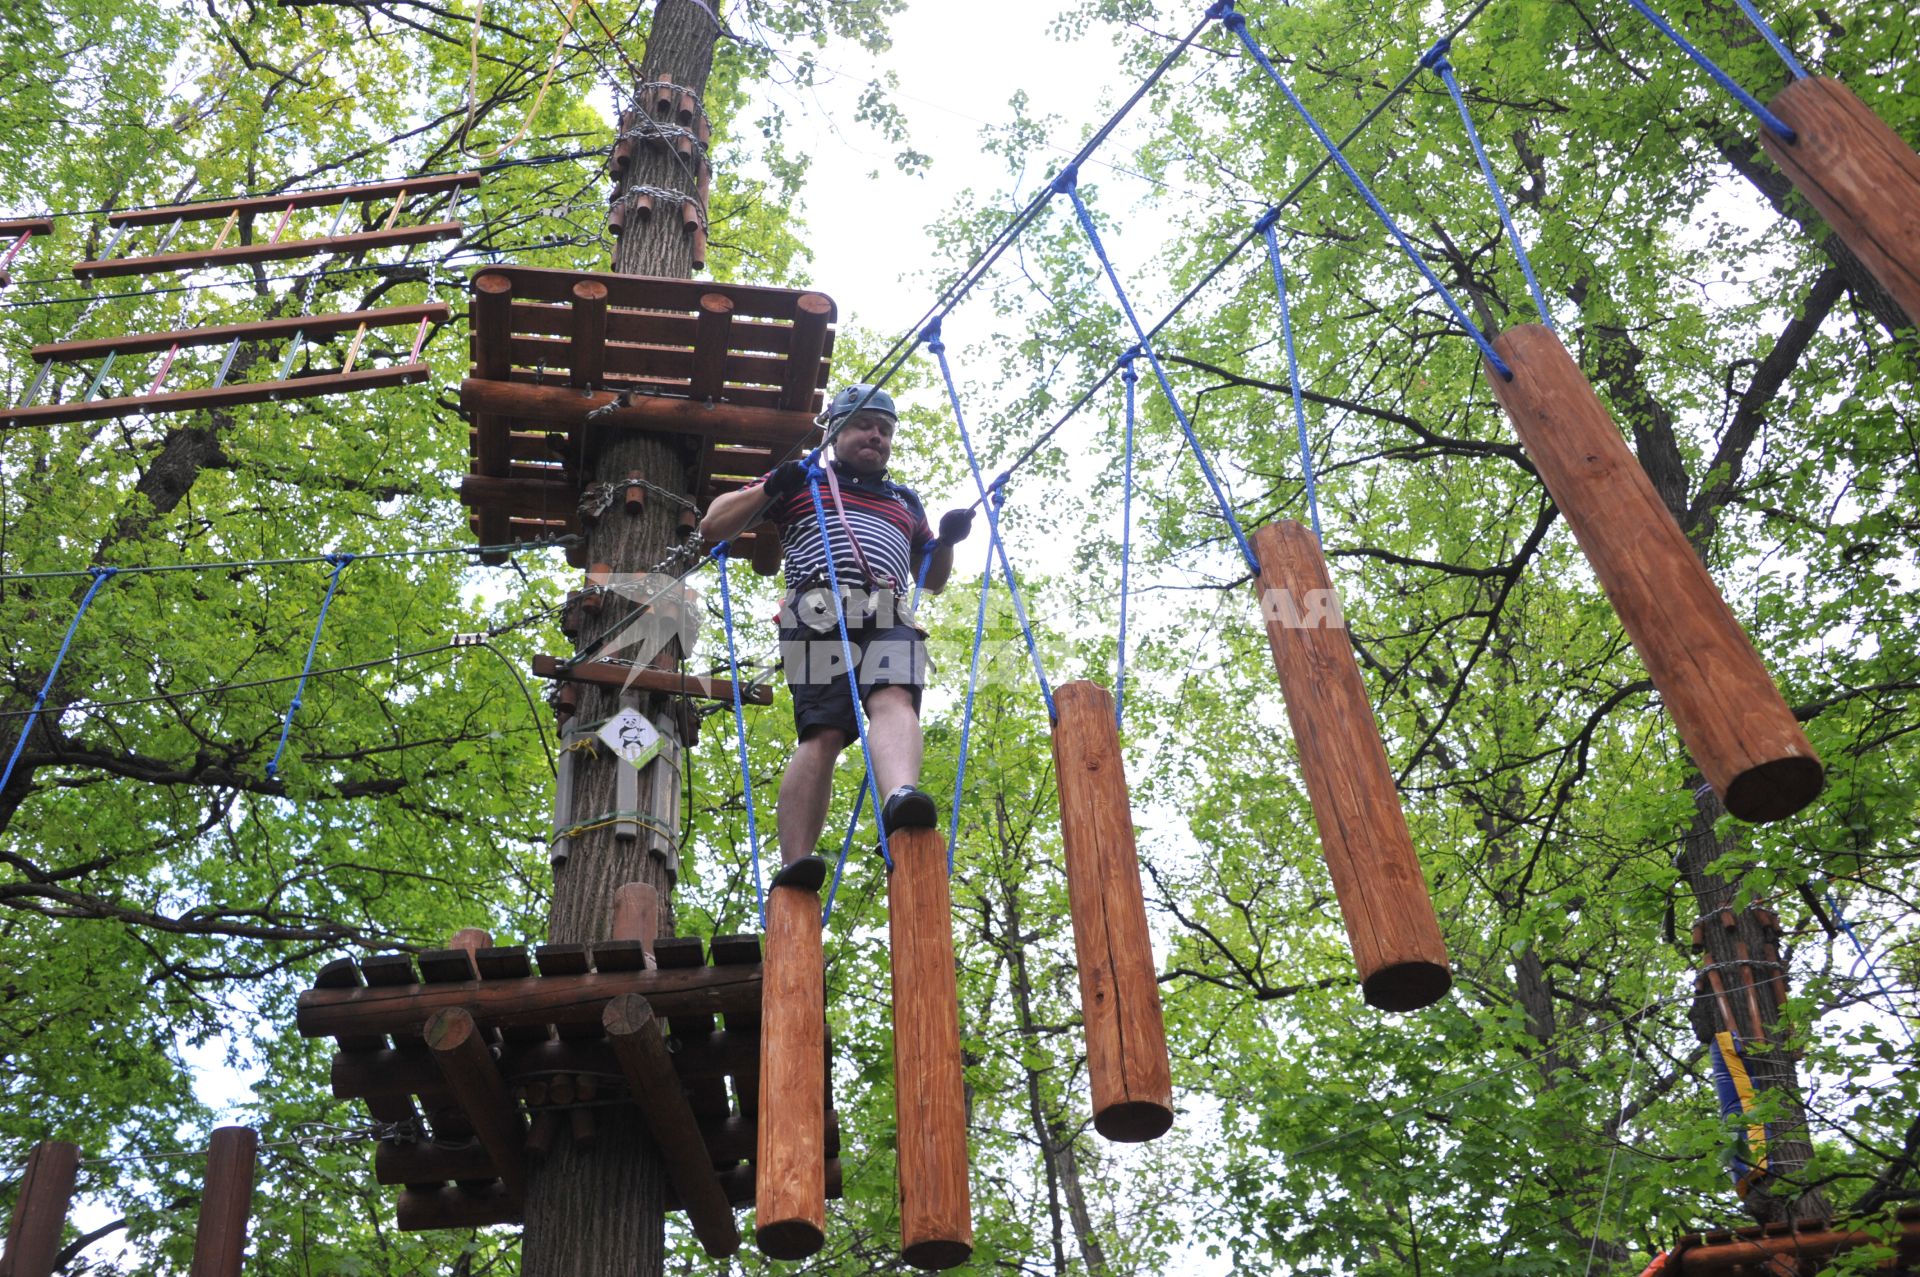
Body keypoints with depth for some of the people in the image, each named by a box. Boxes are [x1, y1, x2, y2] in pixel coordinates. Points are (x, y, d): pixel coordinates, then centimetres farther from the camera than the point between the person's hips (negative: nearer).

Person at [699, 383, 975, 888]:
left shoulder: (904, 501, 36)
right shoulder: (802, 480, 26)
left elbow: (933, 578, 40)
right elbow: (713, 526, 21)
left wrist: (948, 539, 18)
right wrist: (768, 490, 3)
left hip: (890, 622, 3)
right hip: (820, 617, -2)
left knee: (894, 700, -29)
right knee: (822, 733, -21)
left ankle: (902, 801, -56)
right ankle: (794, 864, -25)